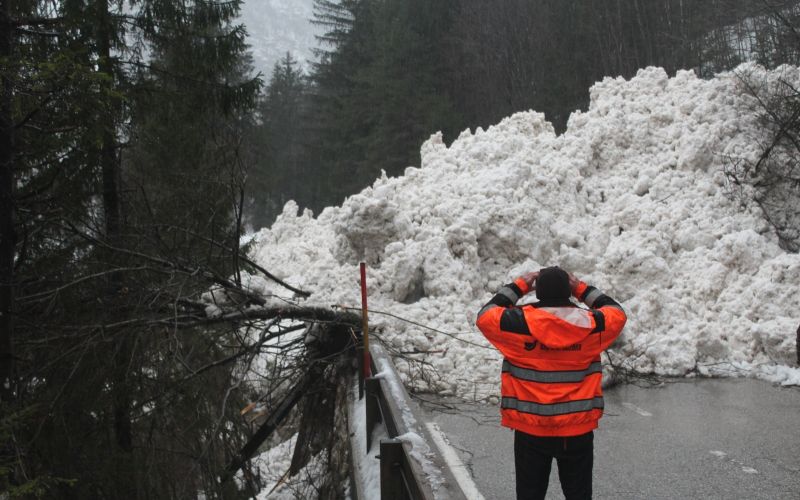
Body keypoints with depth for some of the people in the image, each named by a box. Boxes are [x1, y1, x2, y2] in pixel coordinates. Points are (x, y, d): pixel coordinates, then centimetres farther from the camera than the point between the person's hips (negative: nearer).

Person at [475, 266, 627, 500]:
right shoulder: (590, 324, -8)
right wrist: (582, 289, 15)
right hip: (578, 429, 1)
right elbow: (617, 313, 13)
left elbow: (486, 316, 4)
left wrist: (518, 286, 8)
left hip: (531, 430, -1)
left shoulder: (520, 322, -14)